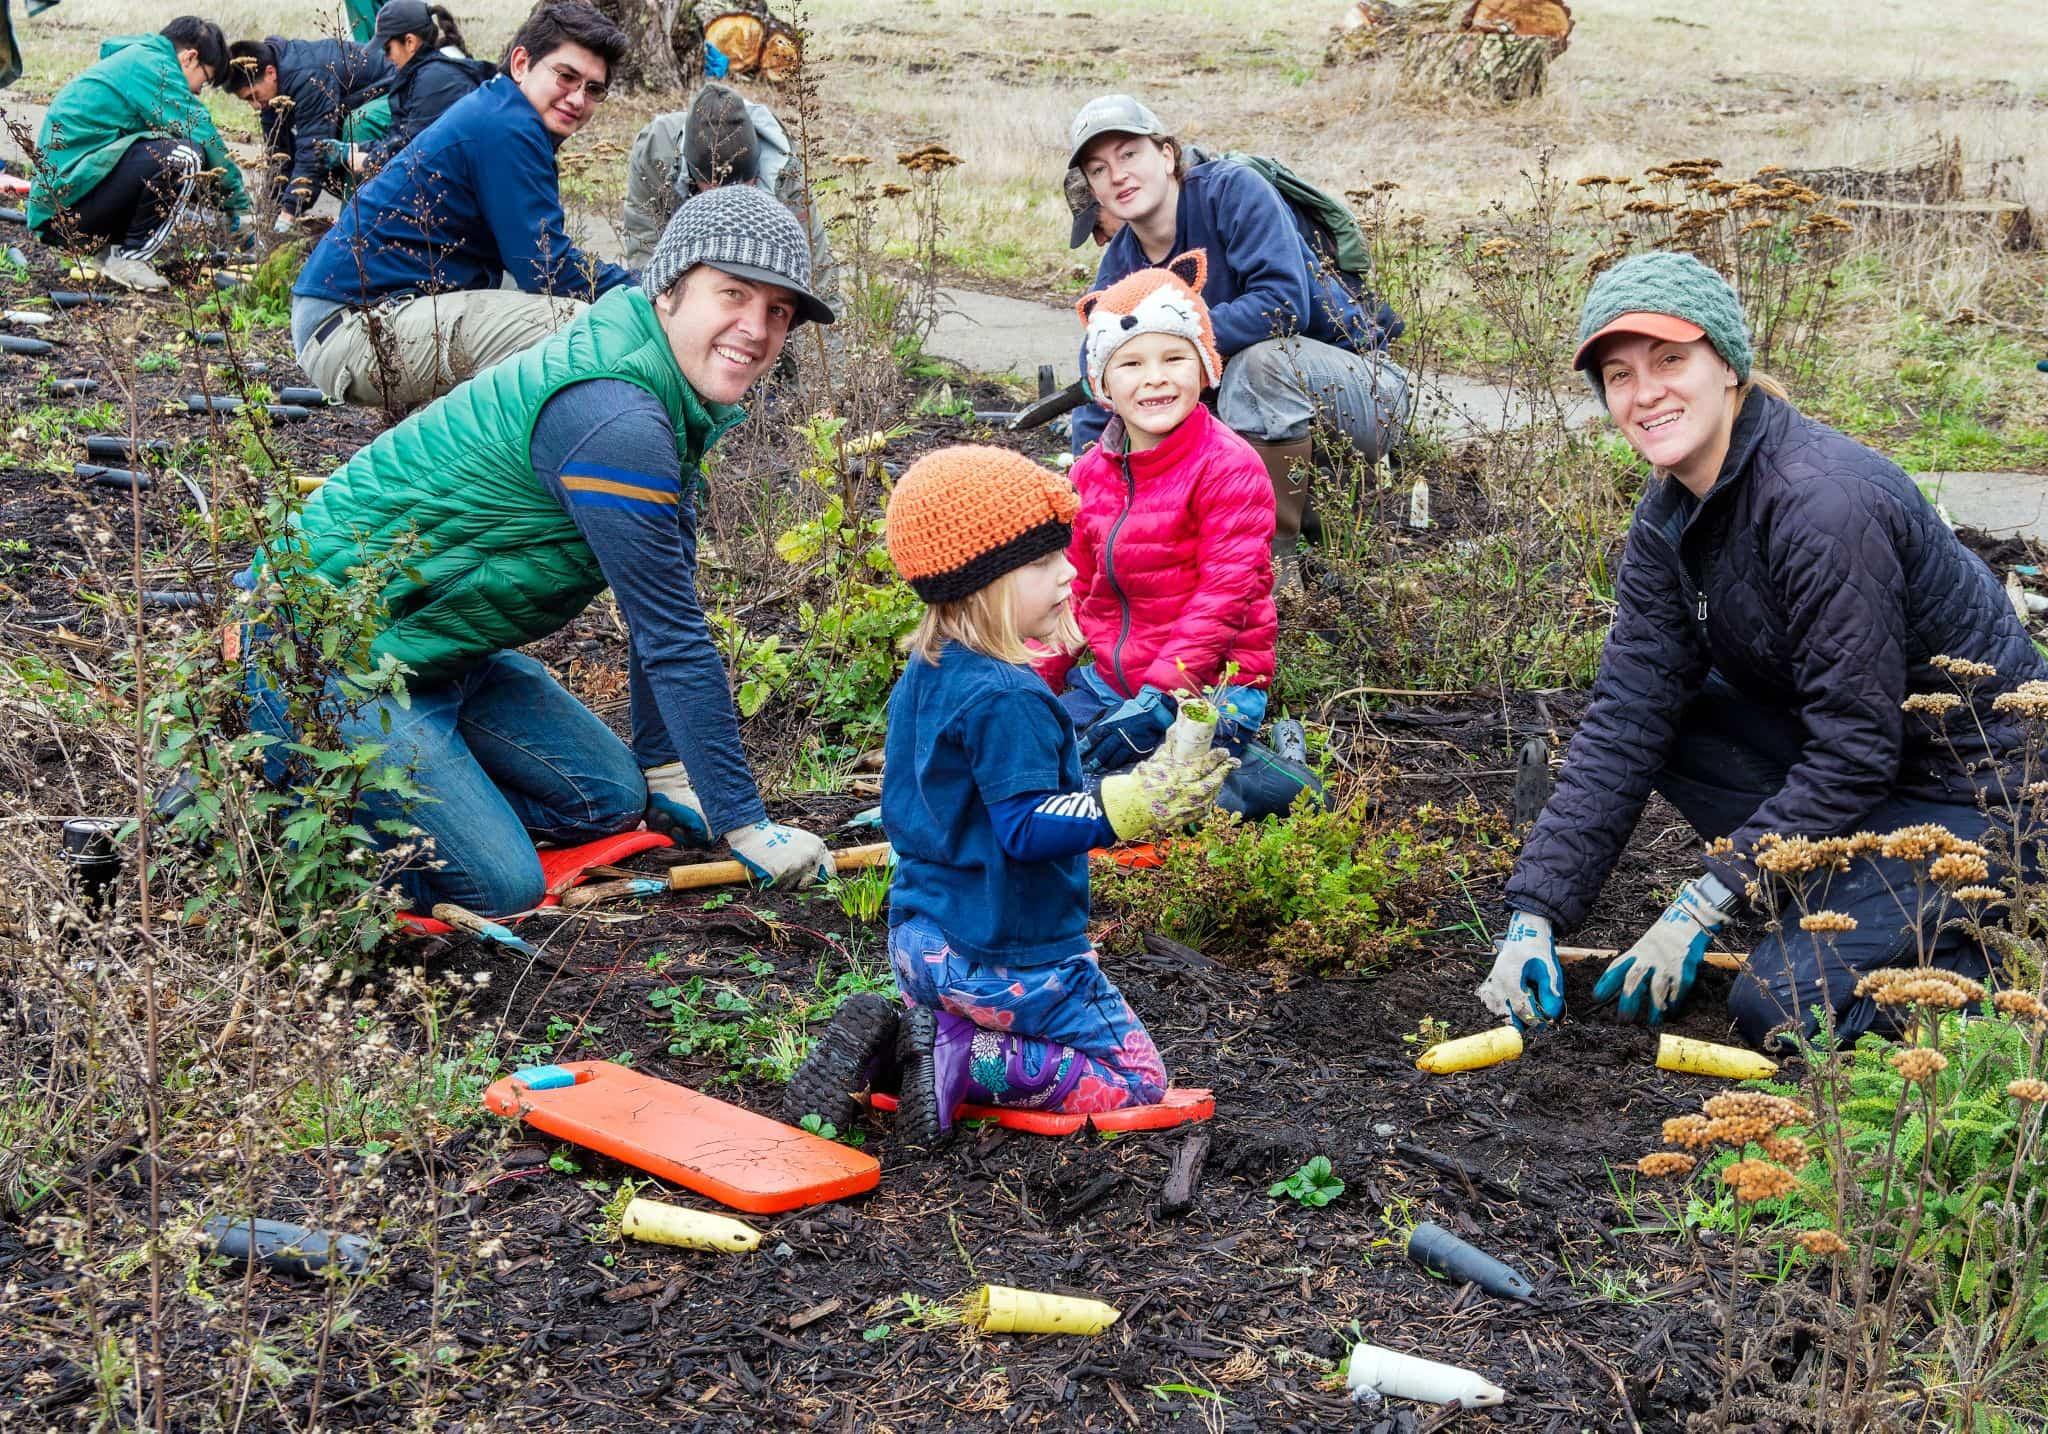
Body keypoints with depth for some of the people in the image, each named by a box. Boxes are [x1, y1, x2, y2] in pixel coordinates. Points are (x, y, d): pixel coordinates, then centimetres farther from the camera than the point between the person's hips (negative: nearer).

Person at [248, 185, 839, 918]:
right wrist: (745, 825, -19)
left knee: (612, 799, 11)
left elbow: (668, 591, 10)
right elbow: (675, 639, -25)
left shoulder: (678, 397, 4)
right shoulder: (611, 419, -28)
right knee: (498, 887, -17)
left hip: (441, 653, 10)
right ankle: (264, 781, -1)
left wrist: (665, 771, 13)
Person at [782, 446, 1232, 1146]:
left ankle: (888, 1043, 2)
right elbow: (1027, 828, -28)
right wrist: (1127, 805, -38)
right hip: (1007, 957, -8)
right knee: (1135, 1080, 3)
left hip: (918, 945, 8)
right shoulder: (1006, 699, -23)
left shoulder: (919, 679, 5)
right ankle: (965, 1064, -12)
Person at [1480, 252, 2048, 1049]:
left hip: (1984, 794, -9)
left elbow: (1856, 749, -26)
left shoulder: (1825, 502, -28)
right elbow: (1624, 724, -5)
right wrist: (1535, 912, -12)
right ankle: (1846, 907, 5)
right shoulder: (1670, 518, -2)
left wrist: (1706, 904, -22)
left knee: (1777, 1008, -20)